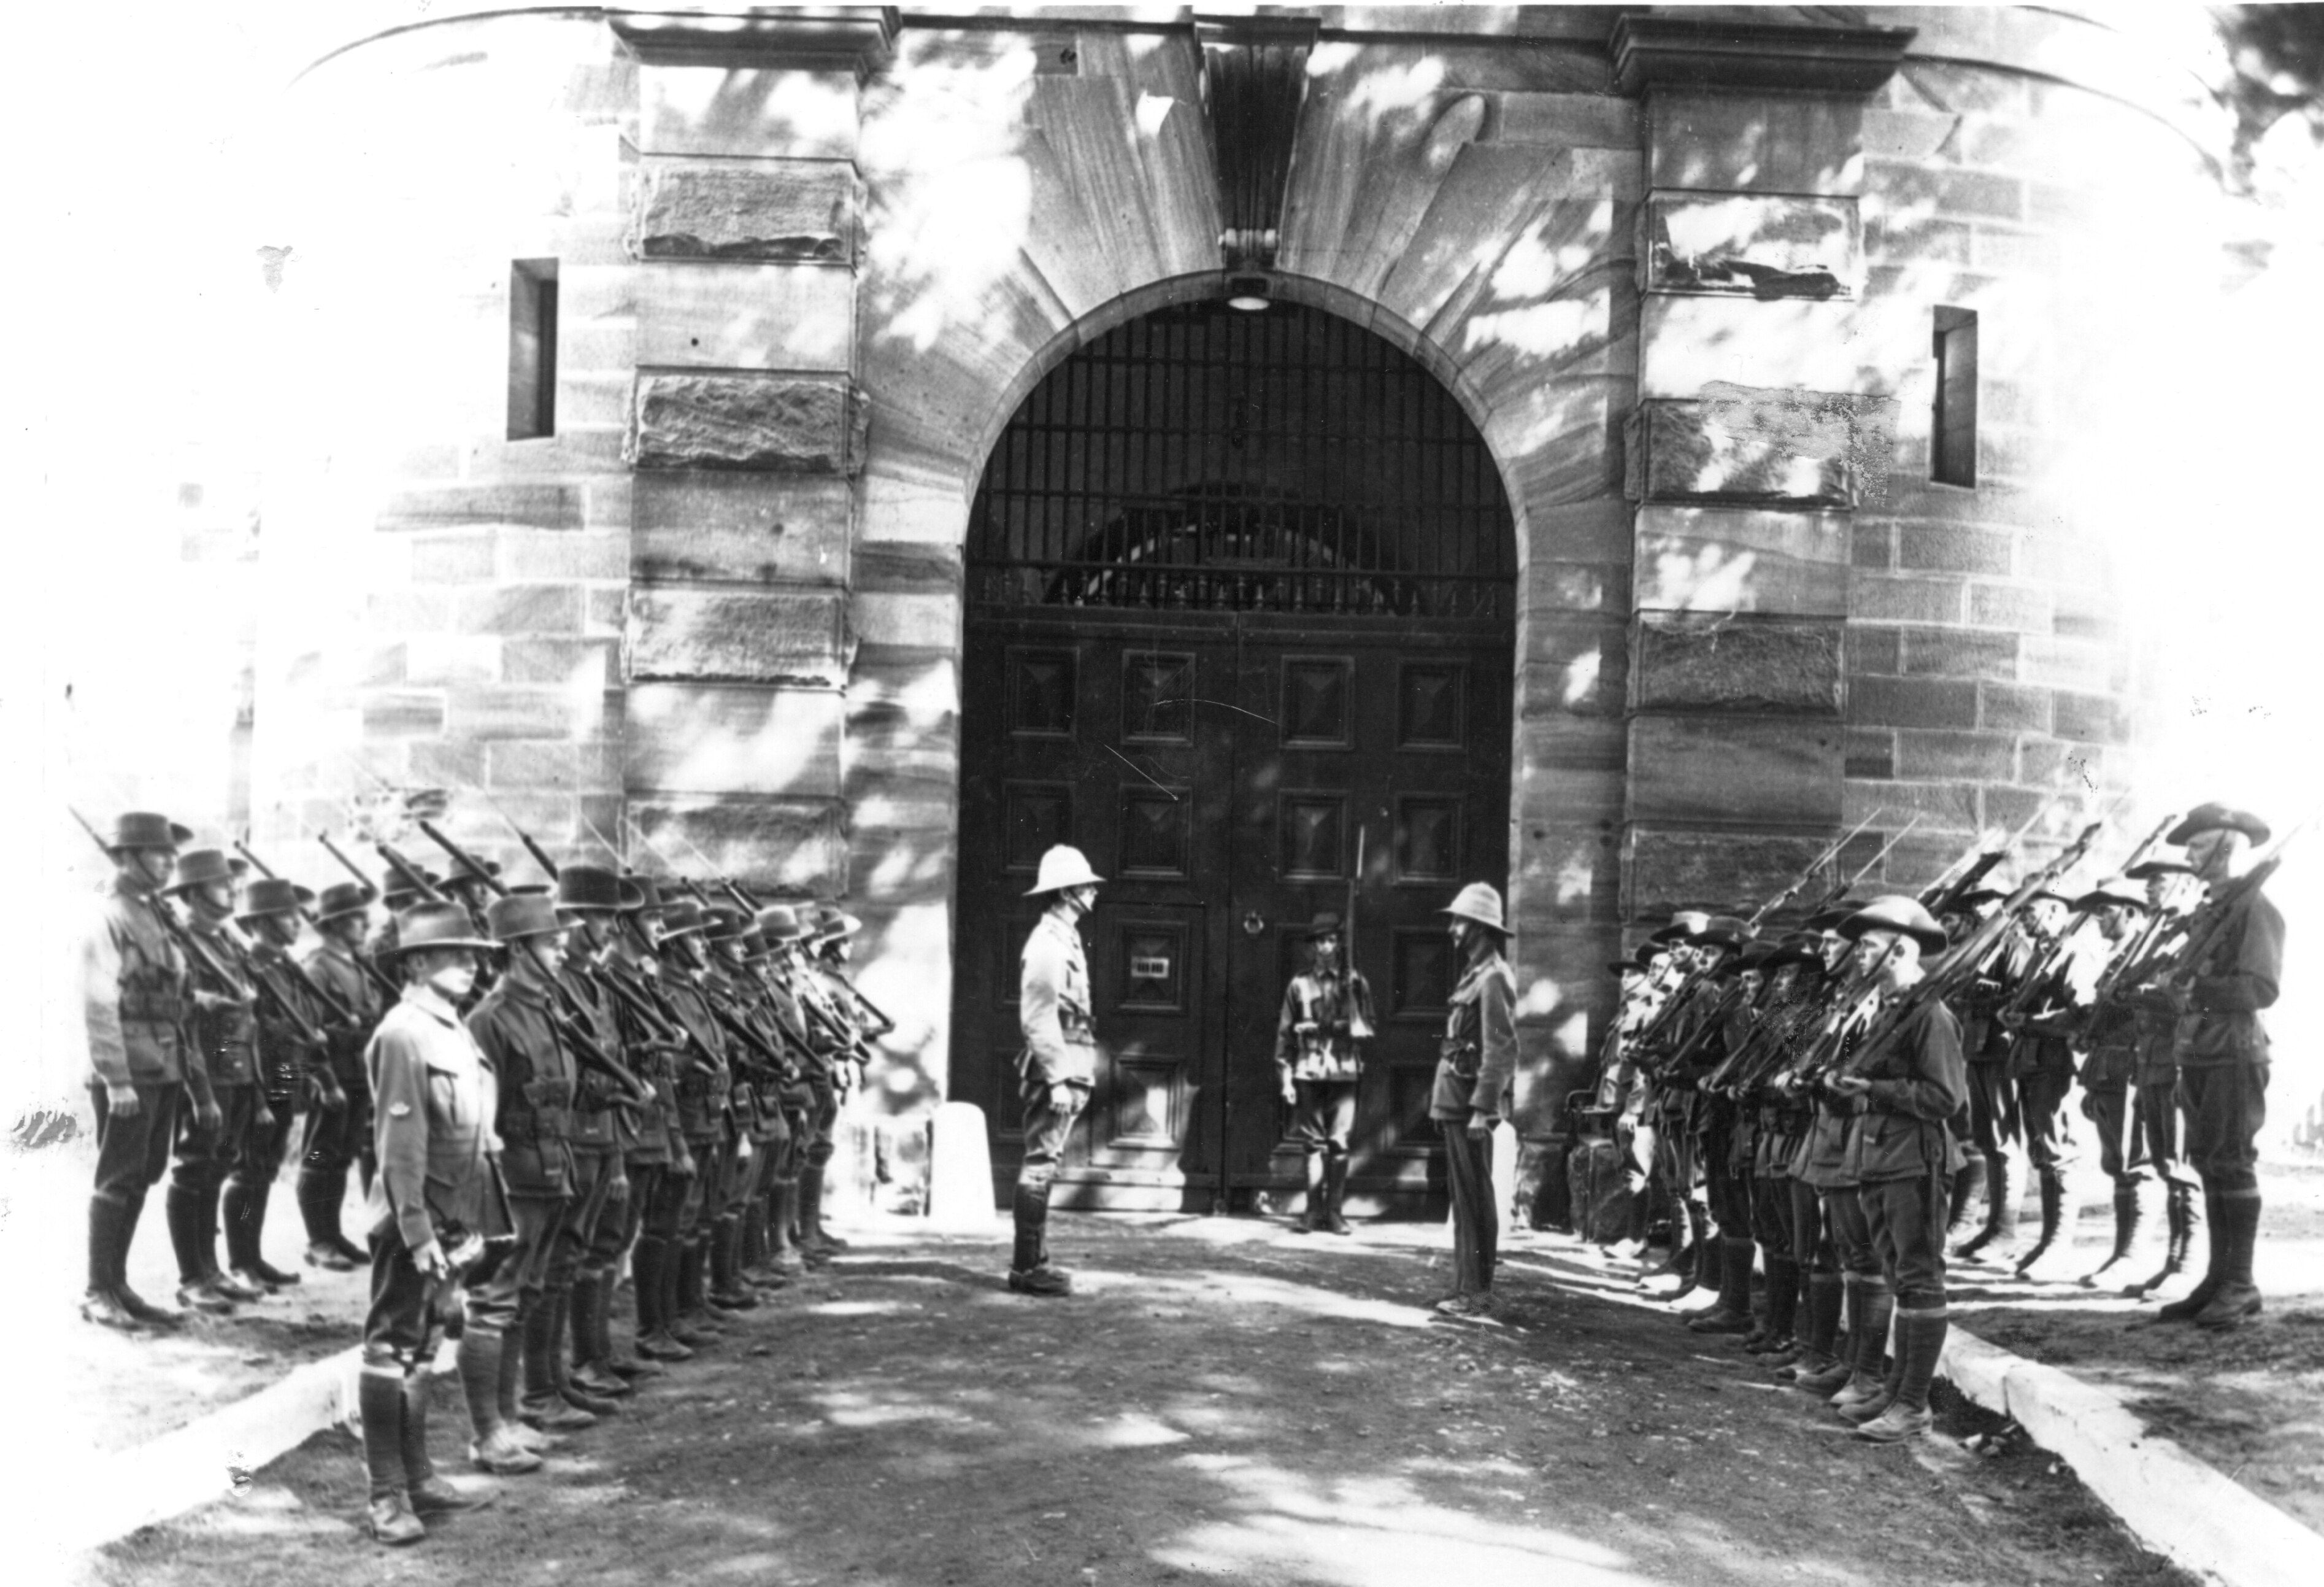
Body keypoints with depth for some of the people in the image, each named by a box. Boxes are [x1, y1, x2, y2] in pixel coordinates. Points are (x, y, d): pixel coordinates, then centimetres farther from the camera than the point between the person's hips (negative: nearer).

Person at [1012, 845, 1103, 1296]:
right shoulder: (1048, 943, -14)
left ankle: (1033, 1262, 19)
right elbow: (1038, 1019, -20)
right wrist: (1058, 1080, -22)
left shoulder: (1064, 939, 17)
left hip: (1067, 1071, 10)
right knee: (1040, 1166, -7)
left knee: (1042, 1166, 13)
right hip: (1056, 1070, -10)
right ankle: (1027, 1268, -4)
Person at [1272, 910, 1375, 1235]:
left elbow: (1367, 1027, 13)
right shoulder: (1299, 985, 8)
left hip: (1344, 1072, 0)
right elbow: (1285, 1033, 7)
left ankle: (1334, 1212, 2)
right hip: (1309, 1071, 0)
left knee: (1339, 1143, -3)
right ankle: (1314, 1211, 5)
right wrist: (1285, 1077, 2)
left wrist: (1347, 1027, -7)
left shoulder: (1354, 982, 9)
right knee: (1314, 1143, 1)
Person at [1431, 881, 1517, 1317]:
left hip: (1471, 1104, -10)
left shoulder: (1493, 978, -13)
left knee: (1474, 1199, -5)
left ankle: (1477, 1292, -1)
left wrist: (1482, 1109, -23)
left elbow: (1500, 1050, -19)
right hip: (1456, 1102, 10)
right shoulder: (1473, 975, 17)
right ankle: (1468, 1287, 19)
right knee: (1465, 1198, 13)